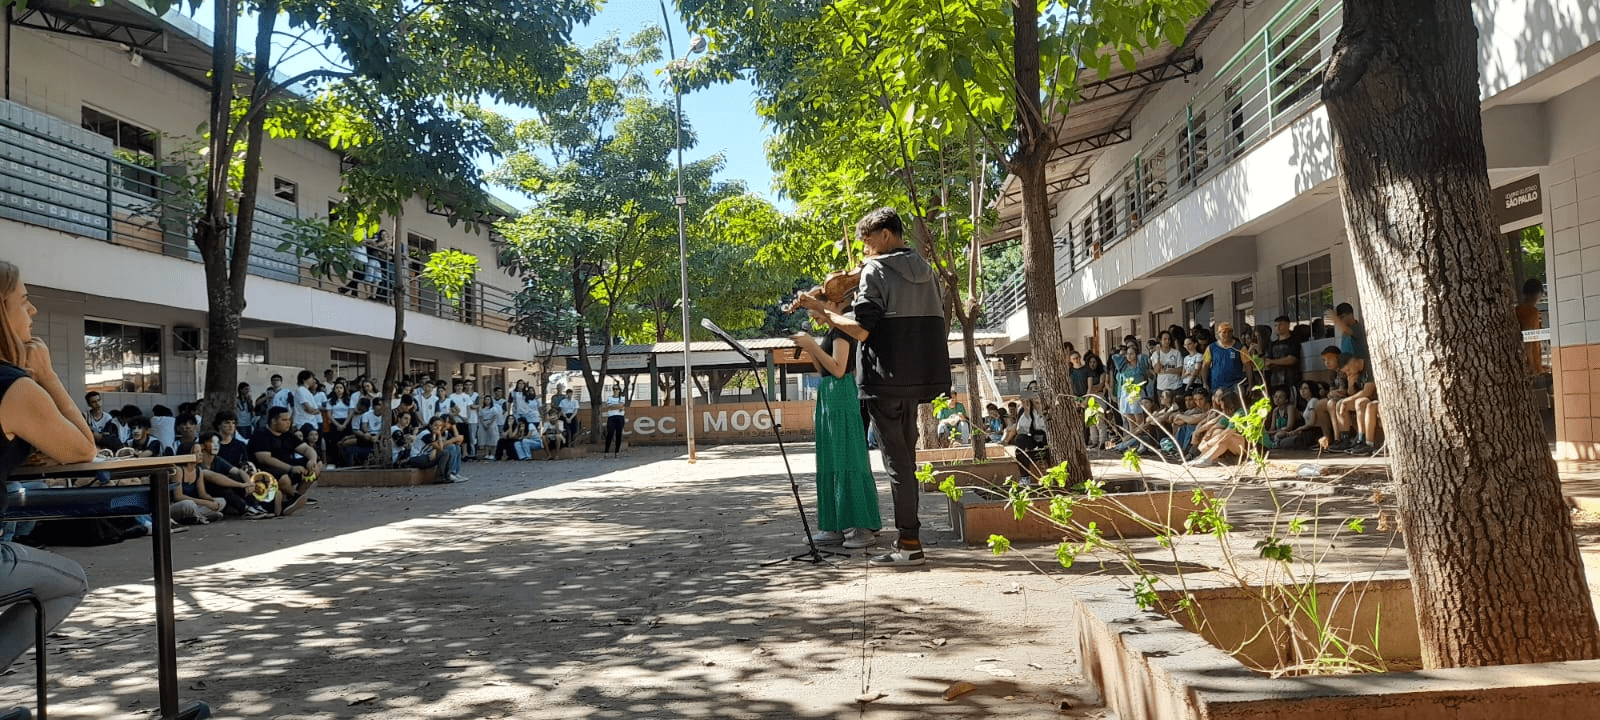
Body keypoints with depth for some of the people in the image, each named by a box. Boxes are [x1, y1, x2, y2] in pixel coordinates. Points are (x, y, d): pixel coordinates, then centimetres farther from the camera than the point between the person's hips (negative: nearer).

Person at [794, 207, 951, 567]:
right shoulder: (925, 270, 14)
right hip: (917, 377, 8)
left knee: (897, 459, -5)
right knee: (906, 455, 13)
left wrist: (820, 309, -5)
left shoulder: (875, 270, -8)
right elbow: (935, 322, 21)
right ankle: (909, 539, 17)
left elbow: (861, 330, -16)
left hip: (886, 379, -8)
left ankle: (910, 544, -3)